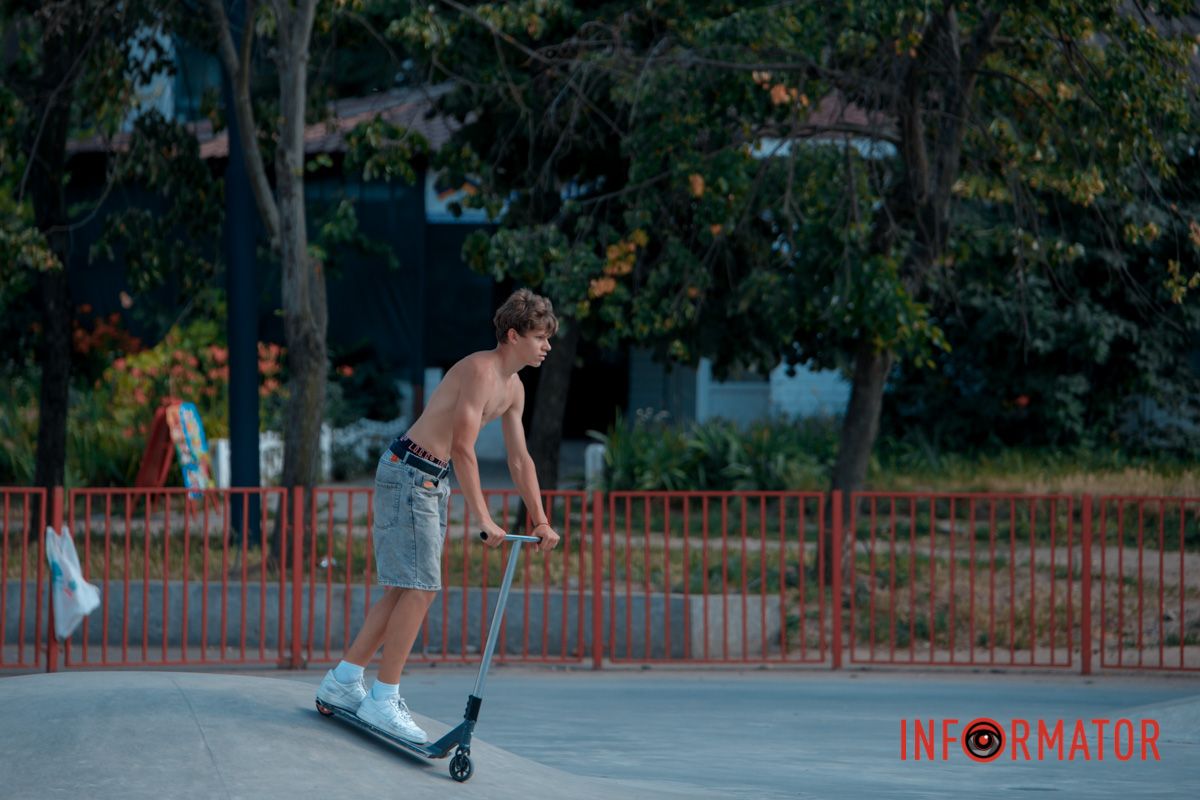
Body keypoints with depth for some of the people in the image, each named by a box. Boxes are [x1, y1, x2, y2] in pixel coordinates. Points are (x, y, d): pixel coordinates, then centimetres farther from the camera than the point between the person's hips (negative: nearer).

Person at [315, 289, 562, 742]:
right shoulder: (480, 370, -19)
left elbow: (520, 459, 18)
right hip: (407, 473, -10)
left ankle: (343, 682, 18)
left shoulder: (514, 389, 12)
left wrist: (540, 521, 12)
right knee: (419, 588, -12)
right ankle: (382, 700, -8)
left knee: (405, 589, 11)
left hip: (432, 482, 10)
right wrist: (481, 519, -29)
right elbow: (463, 446, -26)